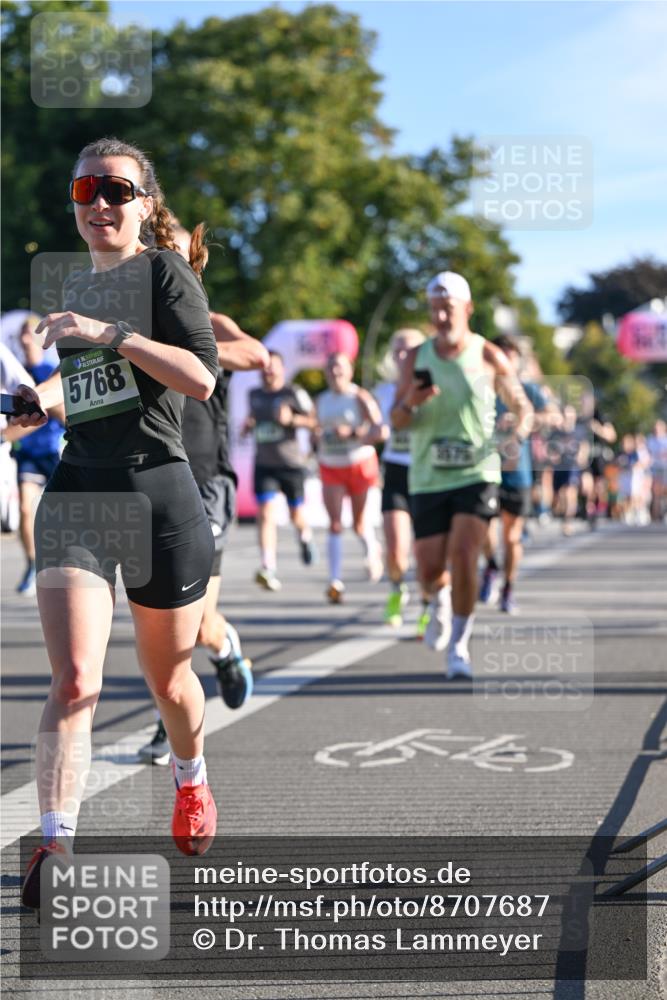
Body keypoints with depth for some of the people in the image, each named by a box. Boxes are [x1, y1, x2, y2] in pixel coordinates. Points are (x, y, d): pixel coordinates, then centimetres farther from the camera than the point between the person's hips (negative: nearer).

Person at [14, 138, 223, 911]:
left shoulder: (164, 271, -2)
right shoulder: (75, 289, 16)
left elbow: (201, 377, -17)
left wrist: (106, 333, -21)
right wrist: (34, 402, 15)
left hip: (158, 492, -3)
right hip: (77, 493, 3)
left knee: (167, 678, 14)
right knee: (75, 680, -16)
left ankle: (192, 782, 44)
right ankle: (54, 847, -19)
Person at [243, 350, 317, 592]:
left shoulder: (294, 394, -5)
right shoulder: (254, 395, 10)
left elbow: (315, 421, -5)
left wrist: (292, 419, -21)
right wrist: (247, 424, 6)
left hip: (291, 463, -3)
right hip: (264, 464, 3)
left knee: (296, 515, 10)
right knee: (266, 514, -13)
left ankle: (305, 536, 48)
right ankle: (269, 568, -21)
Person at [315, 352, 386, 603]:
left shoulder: (360, 398, -9)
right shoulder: (322, 400, 7)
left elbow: (381, 431, -16)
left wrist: (352, 433, -26)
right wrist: (318, 435, 1)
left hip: (359, 463, -3)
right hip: (331, 468, 3)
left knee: (359, 523, 10)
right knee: (335, 524, -11)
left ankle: (371, 549, 46)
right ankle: (335, 581, -16)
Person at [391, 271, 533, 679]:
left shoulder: (490, 357, -2)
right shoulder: (416, 359, 2)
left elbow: (521, 404, 7)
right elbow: (397, 422, 5)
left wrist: (522, 424, -15)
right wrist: (410, 403, -18)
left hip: (477, 474, -2)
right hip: (428, 479, 2)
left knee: (464, 557, -18)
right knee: (430, 570, 1)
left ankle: (459, 645, 0)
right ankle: (441, 601, 39)